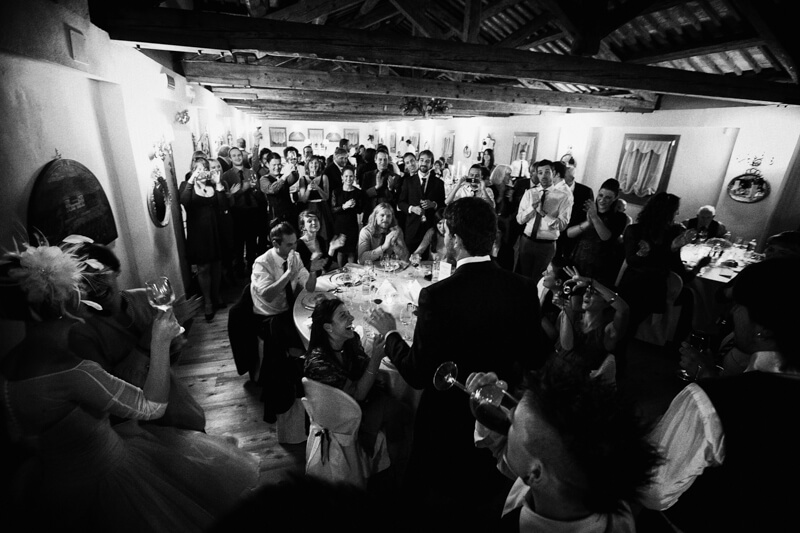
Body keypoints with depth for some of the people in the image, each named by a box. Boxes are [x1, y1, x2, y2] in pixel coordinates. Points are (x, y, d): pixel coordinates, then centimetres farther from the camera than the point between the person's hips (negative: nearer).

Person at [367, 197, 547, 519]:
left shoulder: (438, 296, -30)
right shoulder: (524, 288, -15)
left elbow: (418, 375, -23)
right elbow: (535, 359, -5)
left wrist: (389, 333, -8)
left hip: (449, 420, -4)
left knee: (443, 506, 27)